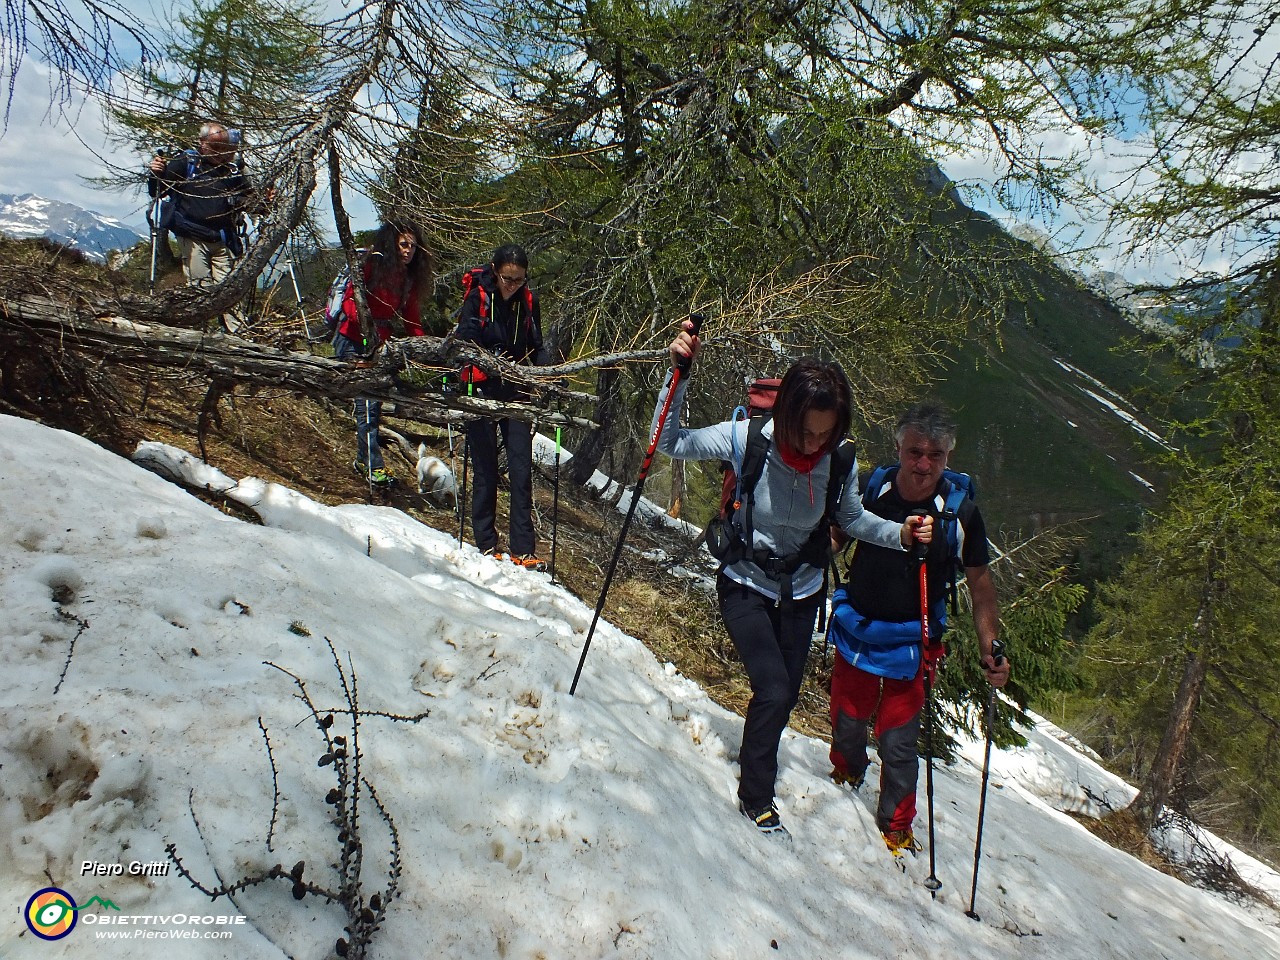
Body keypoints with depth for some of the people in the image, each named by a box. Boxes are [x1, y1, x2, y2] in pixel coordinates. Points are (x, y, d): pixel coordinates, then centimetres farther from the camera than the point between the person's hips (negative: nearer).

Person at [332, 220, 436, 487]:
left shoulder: (410, 279, 8)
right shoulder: (372, 266, -10)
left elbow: (412, 320, 8)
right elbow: (350, 299, -12)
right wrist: (364, 322, -31)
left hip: (379, 345, 6)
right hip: (353, 342, -6)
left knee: (373, 403, 6)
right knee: (367, 402, -12)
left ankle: (363, 460, 19)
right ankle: (374, 465, -9)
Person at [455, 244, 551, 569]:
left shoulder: (528, 302, 6)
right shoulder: (477, 298, -5)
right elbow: (465, 343, -14)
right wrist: (492, 365, -31)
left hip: (517, 394, 3)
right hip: (482, 392, -3)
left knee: (521, 468, -4)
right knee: (485, 469, 0)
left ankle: (523, 548, -2)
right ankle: (486, 544, 11)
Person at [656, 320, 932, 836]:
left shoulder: (840, 460, -21)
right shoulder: (746, 439, -28)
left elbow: (851, 518, -3)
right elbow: (669, 442, -20)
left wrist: (899, 534, -21)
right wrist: (679, 375, -33)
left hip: (800, 589, 3)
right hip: (745, 584, -3)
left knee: (786, 694, 17)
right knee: (773, 690, -13)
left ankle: (755, 753, 50)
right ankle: (755, 795, 14)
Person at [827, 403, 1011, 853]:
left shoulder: (961, 513, -15)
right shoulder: (871, 490, -13)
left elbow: (980, 583, -3)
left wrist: (989, 651, -9)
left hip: (912, 643, -2)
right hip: (856, 630, 2)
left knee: (897, 742, -1)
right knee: (847, 722, 16)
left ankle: (897, 829, 24)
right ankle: (847, 776, 50)